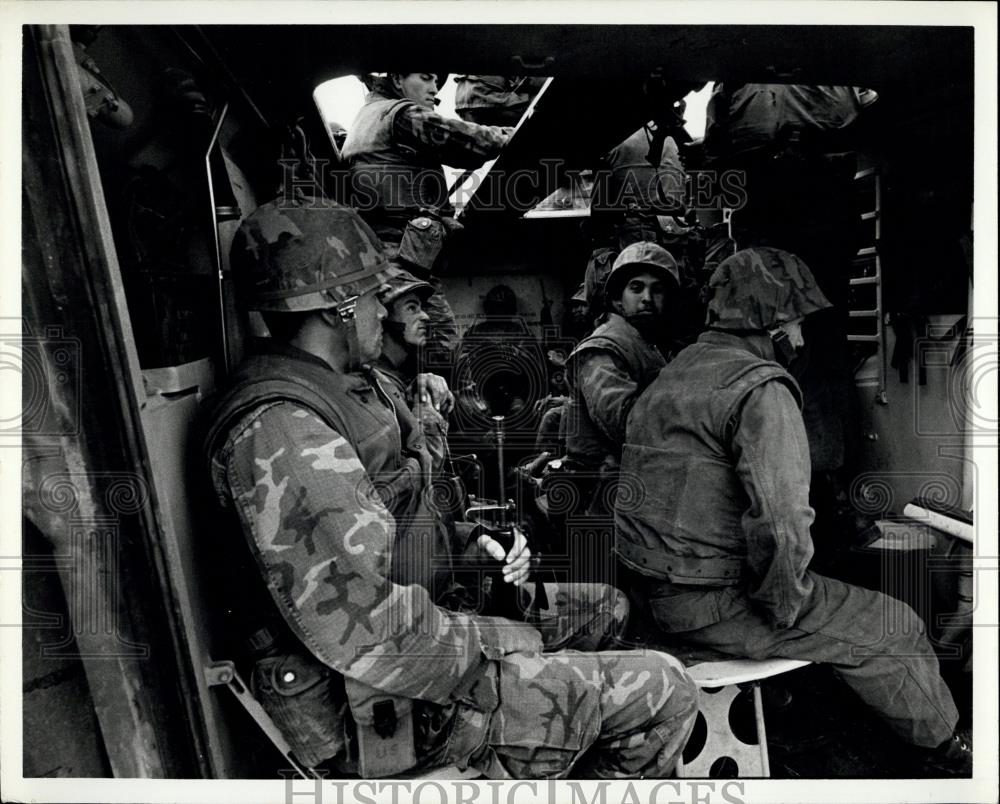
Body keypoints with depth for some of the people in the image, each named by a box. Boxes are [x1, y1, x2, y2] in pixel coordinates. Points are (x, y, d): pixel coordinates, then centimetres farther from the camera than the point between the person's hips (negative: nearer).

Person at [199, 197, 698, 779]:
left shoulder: (348, 387, 9)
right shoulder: (282, 431, -26)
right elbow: (368, 633, -30)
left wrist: (472, 547, 1)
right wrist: (514, 644, -17)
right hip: (376, 710, -10)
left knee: (607, 605, 22)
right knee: (664, 693, -10)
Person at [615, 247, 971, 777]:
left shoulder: (669, 378, 12)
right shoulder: (761, 389, -17)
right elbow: (780, 522, -28)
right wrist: (785, 608, -10)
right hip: (712, 602, -9)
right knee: (895, 630, 7)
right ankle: (945, 755, 30)